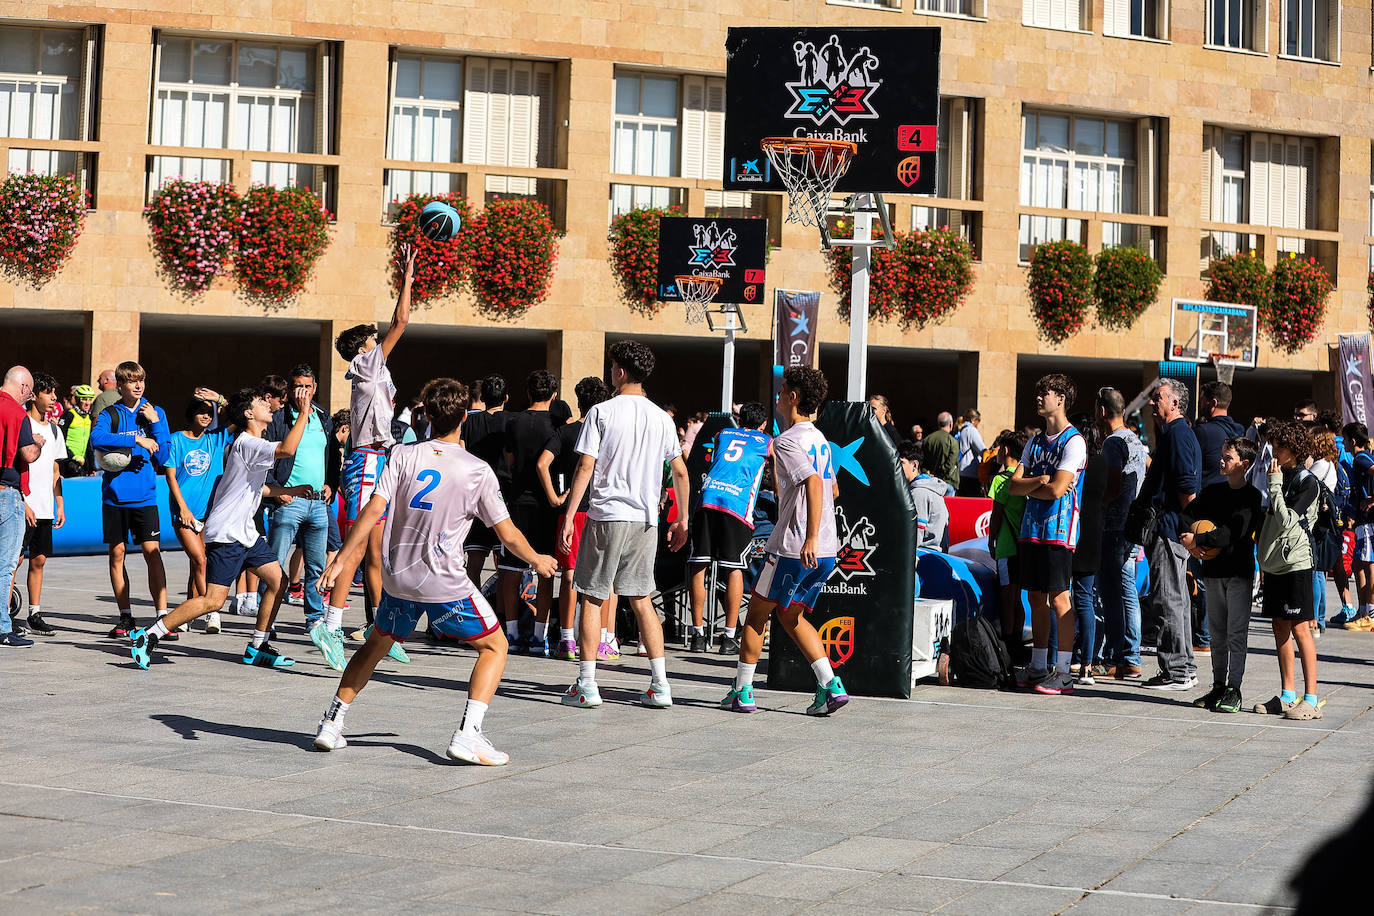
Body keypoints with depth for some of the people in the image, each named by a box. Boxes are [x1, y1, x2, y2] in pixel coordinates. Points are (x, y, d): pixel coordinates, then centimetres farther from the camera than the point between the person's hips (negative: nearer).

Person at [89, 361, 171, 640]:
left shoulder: (156, 413, 8)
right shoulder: (109, 414, 4)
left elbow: (163, 457, 3)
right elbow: (97, 439, -18)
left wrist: (154, 424, -8)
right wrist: (136, 440, -22)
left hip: (144, 496, 0)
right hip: (114, 495, 0)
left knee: (152, 552, -9)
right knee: (117, 553, 4)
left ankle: (163, 616, -7)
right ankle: (125, 618, 14)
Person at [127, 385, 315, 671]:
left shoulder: (252, 443, 16)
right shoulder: (247, 444, -17)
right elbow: (287, 449, -34)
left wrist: (288, 491, 30)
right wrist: (304, 413, -28)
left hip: (245, 531, 10)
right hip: (226, 533, -10)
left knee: (277, 581, 6)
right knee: (213, 600, -12)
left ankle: (257, 647, 15)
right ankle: (148, 636, -6)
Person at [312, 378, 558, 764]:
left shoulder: (403, 454, -1)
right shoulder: (478, 471, -7)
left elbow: (372, 511, -9)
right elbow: (508, 535, -3)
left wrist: (341, 560, -4)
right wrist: (537, 561, 16)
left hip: (398, 578, 4)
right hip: (446, 584, -4)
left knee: (375, 645, 26)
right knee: (495, 646, 11)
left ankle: (332, 723, 23)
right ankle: (468, 735, -4)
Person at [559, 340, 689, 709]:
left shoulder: (601, 412, -5)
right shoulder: (661, 418, 8)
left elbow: (585, 467, -10)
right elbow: (681, 472, 11)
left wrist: (568, 515, -7)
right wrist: (682, 519, 19)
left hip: (607, 516, -4)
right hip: (646, 520, 4)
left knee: (592, 598, 4)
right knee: (640, 599, 11)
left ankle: (587, 685, 1)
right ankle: (660, 686, 6)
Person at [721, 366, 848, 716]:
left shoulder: (787, 441, -12)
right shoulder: (821, 440, 14)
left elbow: (814, 482, -26)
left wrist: (812, 537, -31)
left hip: (794, 548, -8)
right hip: (826, 550, 8)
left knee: (757, 612, 7)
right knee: (791, 616, 16)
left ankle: (742, 691, 10)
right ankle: (831, 686, 4)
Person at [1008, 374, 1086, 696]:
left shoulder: (1073, 441, -8)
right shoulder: (1035, 442, 17)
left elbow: (1057, 489, -16)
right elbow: (1013, 485, 10)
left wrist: (1029, 487, 0)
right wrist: (1038, 481, -10)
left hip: (1058, 529, -8)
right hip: (1032, 527, 8)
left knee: (1059, 598, -8)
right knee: (1036, 598, 9)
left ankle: (1063, 672, -6)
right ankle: (1038, 667, 15)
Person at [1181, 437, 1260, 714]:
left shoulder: (1251, 496, -8)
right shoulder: (1212, 491, 11)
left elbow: (1235, 532, -18)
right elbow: (1187, 515, 10)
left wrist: (1197, 540, -17)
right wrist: (1187, 540, -10)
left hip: (1239, 571, -6)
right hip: (1214, 569, 6)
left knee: (1236, 631, -6)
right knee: (1218, 631, 11)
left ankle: (1233, 690, -5)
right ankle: (1218, 686, 17)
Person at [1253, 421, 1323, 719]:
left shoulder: (1306, 482, -9)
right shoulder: (1283, 477, 16)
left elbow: (1286, 521, -17)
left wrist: (1275, 485, -14)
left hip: (1295, 564, -8)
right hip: (1275, 563, 8)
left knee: (1299, 628, -8)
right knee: (1280, 628, 9)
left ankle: (1311, 700, -7)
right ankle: (1287, 696, 15)